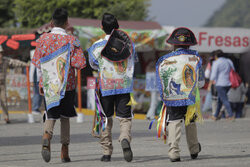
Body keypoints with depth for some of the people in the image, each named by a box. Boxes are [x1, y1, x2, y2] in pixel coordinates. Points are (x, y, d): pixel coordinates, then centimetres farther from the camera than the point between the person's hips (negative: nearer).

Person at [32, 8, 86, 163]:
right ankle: (65, 151, 12)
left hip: (48, 84, 1)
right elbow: (81, 63, -12)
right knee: (65, 116, 13)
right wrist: (69, 60, 7)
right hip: (67, 83, -1)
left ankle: (47, 136, -27)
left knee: (51, 115, 5)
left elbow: (36, 61, 4)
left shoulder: (43, 39, 0)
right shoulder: (71, 40, -7)